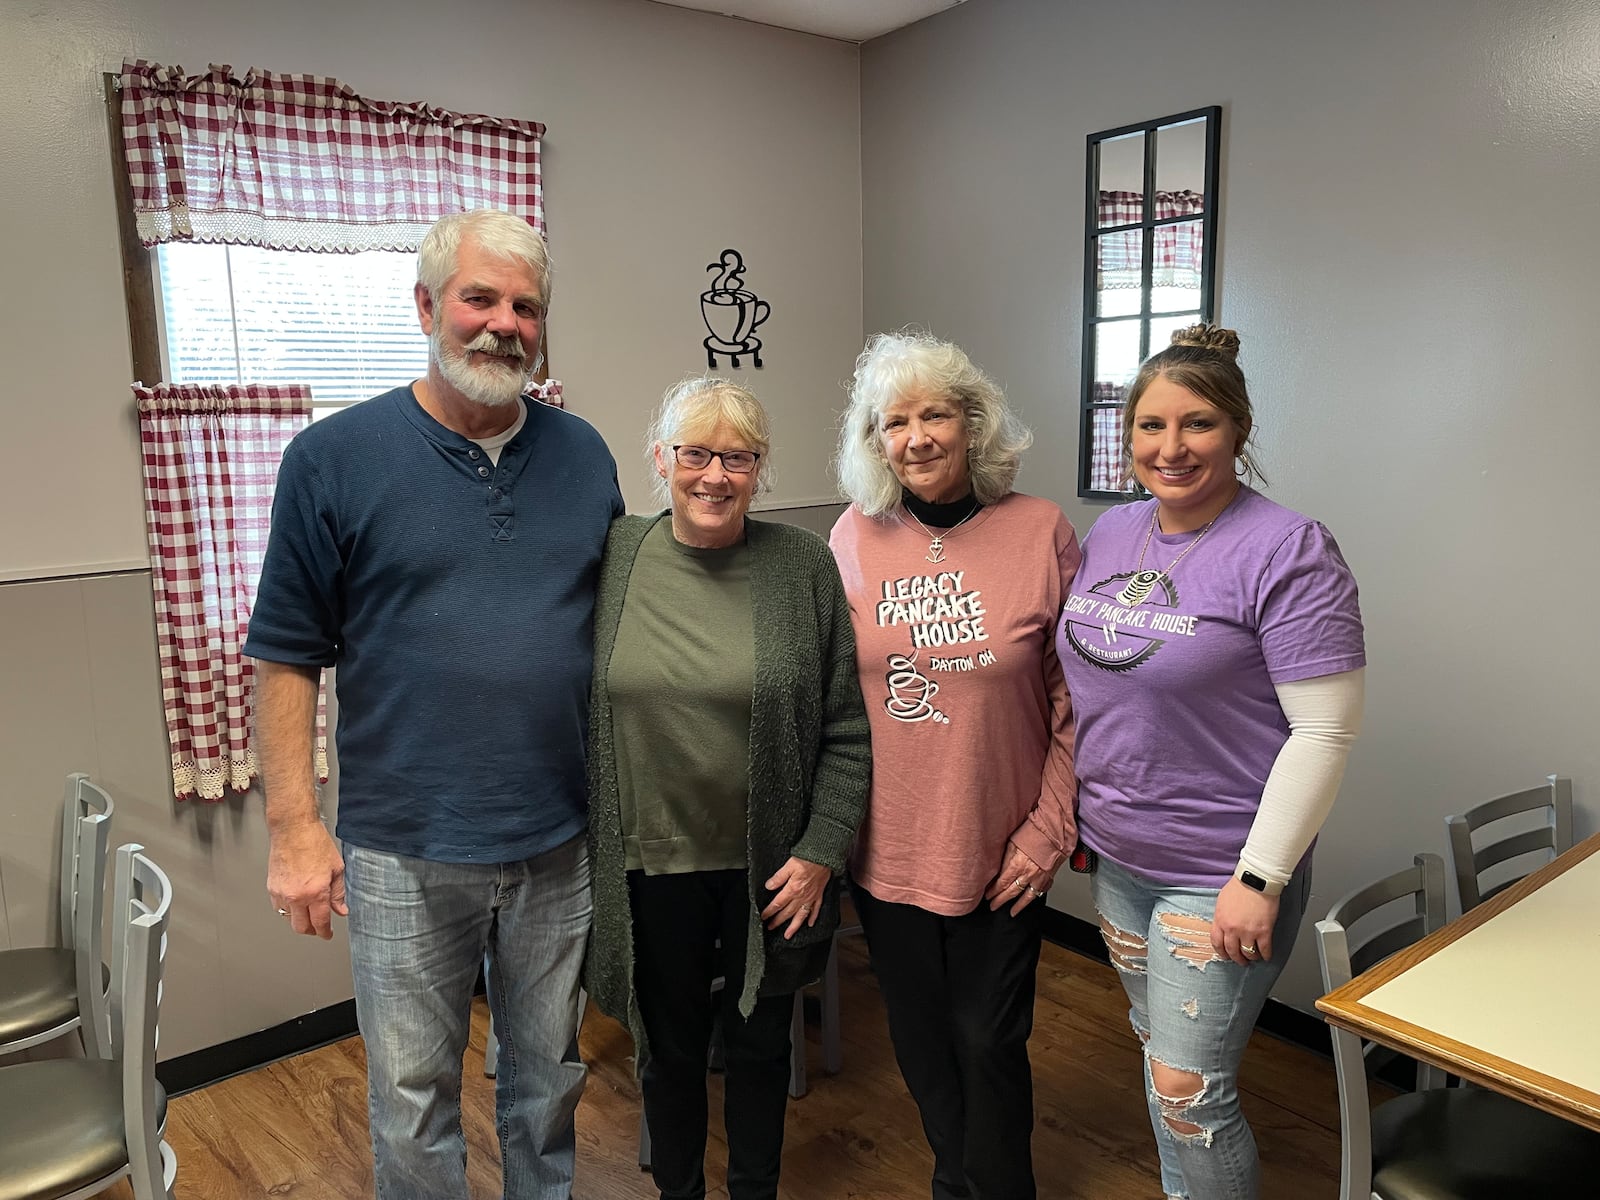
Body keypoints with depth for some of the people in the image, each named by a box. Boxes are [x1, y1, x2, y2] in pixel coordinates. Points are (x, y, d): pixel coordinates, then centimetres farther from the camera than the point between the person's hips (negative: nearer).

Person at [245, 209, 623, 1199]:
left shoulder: (584, 456, 4)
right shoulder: (335, 458, -6)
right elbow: (287, 657, -4)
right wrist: (295, 827, -8)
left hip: (560, 841, 3)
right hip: (404, 853, -2)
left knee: (550, 1079, 21)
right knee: (414, 1101, 14)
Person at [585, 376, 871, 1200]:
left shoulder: (804, 564, -8)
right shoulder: (612, 558, -5)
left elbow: (846, 729, -5)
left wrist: (821, 851, -8)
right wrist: (585, 849, 2)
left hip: (769, 868, 0)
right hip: (649, 865, 1)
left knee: (759, 1042, 19)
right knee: (669, 1045, 20)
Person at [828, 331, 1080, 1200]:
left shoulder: (1040, 532, -8)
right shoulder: (856, 535, -1)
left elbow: (1077, 701, -4)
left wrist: (1050, 831, -7)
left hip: (998, 854, -2)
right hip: (886, 848, 3)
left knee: (989, 1042, 10)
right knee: (921, 1039, 18)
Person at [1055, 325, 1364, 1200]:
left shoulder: (1287, 551, -17)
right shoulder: (1111, 533, 4)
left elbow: (1325, 731, -18)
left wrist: (1260, 879, -19)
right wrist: (1069, 809, 14)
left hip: (1220, 875, -7)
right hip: (1117, 857, 7)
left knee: (1186, 1090, 1)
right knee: (1159, 1054, 22)